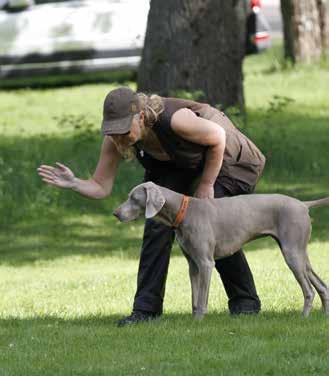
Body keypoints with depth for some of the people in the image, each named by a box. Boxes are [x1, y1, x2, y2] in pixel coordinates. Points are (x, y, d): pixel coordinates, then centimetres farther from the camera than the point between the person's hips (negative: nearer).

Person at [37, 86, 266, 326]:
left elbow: (218, 138, -25)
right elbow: (101, 188, -19)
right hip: (175, 166, 5)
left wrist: (206, 185, -20)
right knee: (158, 221, -14)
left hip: (224, 156, -5)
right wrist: (72, 183, -39)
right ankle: (146, 308, -11)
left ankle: (246, 301, 2)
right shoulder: (114, 139, -24)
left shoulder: (173, 119, -42)